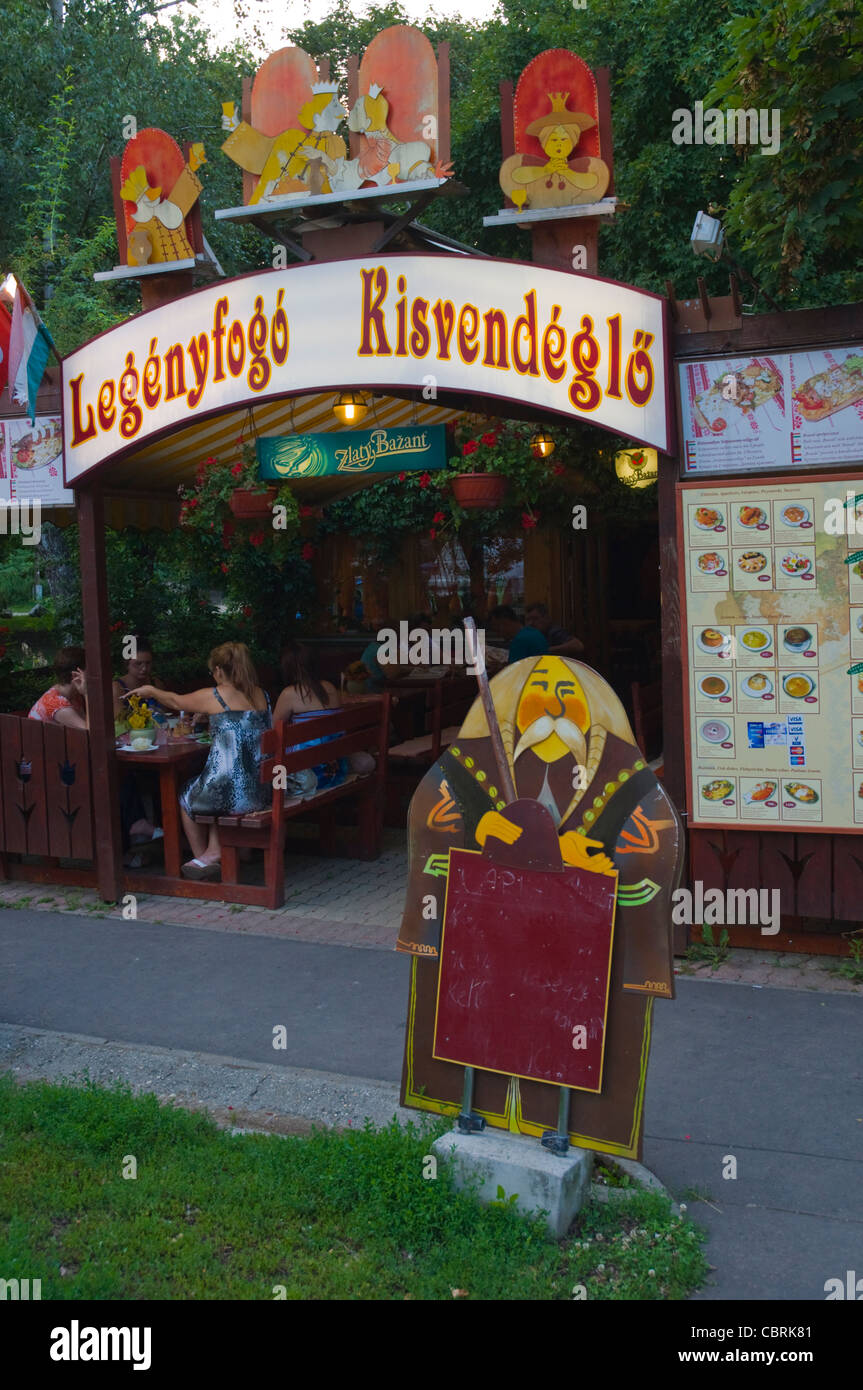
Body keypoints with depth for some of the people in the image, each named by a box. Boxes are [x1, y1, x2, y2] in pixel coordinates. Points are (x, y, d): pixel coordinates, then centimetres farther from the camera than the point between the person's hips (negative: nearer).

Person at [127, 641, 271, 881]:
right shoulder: (262, 696, 8)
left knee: (186, 798, 28)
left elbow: (176, 701, 15)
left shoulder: (212, 697, -6)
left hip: (232, 794, -5)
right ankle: (214, 850, 24)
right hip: (263, 793, 5)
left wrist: (151, 691, 35)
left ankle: (203, 860, 37)